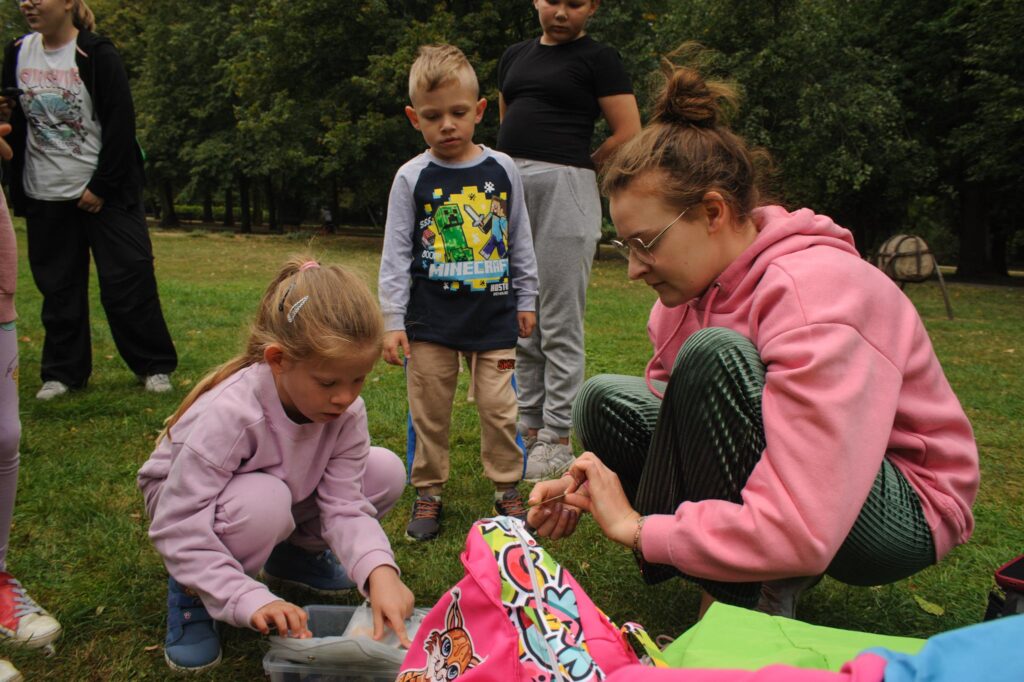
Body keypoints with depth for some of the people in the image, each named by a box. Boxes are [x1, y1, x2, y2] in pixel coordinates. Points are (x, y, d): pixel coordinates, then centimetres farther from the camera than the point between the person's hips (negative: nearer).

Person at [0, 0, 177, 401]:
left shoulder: (97, 55, -8)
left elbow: (121, 124, -12)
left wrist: (101, 187, -13)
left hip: (104, 192, -5)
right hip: (45, 195, 5)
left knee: (127, 280, -3)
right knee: (58, 287, 8)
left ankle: (155, 366, 9)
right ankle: (63, 371, 20)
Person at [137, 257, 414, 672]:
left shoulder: (347, 411, -23)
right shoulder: (228, 414, -39)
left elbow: (344, 505, -24)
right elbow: (179, 530, -38)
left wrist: (379, 571, -43)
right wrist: (249, 600, -46)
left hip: (287, 492, 5)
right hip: (188, 499, -5)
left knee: (386, 471, -14)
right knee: (263, 503, -40)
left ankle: (295, 553, 10)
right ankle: (191, 591, -10)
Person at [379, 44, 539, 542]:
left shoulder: (502, 170, 3)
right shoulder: (412, 178, -2)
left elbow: (520, 241, 11)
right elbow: (396, 255, -1)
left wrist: (526, 300, 13)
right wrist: (392, 321, -5)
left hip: (494, 315, 1)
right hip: (430, 319, 0)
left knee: (499, 407, 4)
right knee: (429, 410, 7)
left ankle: (507, 489, 22)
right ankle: (428, 492, 23)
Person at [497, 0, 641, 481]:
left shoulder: (598, 58, 1)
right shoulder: (516, 56, 18)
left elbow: (629, 135, -5)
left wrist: (576, 166, 4)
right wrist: (511, 170, 15)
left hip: (563, 189, -6)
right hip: (509, 188, 6)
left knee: (559, 323, -3)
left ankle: (557, 438, 4)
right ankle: (529, 423, 19)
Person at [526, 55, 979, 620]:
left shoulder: (817, 296, -30)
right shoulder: (690, 285, -5)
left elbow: (799, 535, -36)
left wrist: (637, 527, -25)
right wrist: (587, 490, -14)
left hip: (903, 507, -8)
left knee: (714, 355, -32)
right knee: (606, 401, -7)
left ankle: (752, 609, -18)